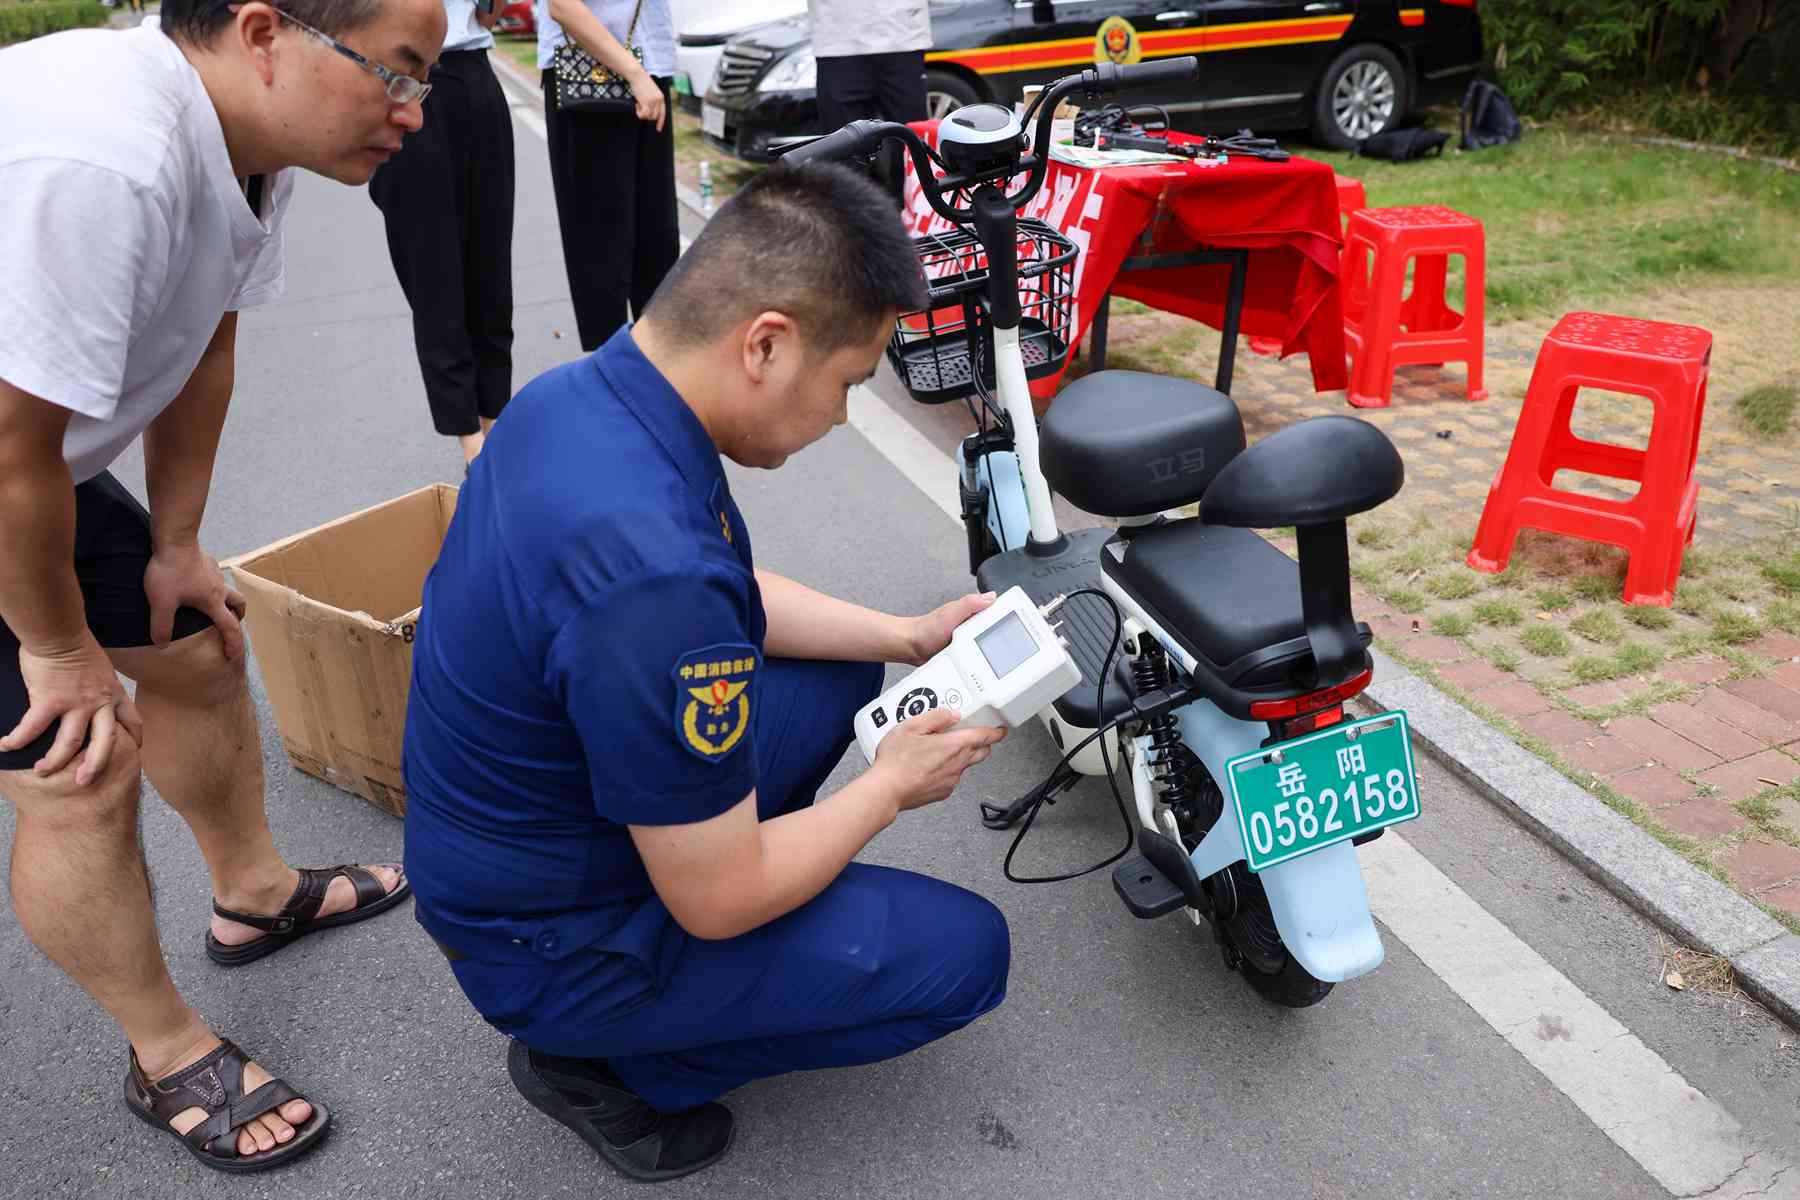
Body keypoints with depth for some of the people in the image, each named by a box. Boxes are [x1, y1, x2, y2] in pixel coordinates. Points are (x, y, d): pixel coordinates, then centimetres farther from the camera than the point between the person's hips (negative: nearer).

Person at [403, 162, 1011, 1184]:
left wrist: (906, 636, 4)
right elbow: (719, 902, -25)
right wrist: (893, 786, -9)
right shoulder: (649, 572, -38)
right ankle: (602, 1061, 7)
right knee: (967, 952, -4)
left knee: (841, 674, 14)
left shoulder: (580, 393, -9)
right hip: (549, 945, -8)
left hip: (516, 835, 8)